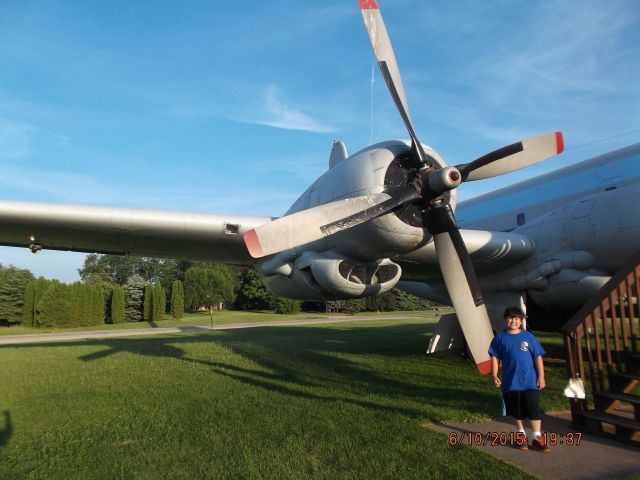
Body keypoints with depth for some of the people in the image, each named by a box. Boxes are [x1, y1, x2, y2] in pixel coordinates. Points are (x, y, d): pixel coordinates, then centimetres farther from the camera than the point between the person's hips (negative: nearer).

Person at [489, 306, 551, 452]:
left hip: (530, 381, -1)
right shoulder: (500, 337, 0)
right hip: (511, 382, 1)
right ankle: (521, 435, 29)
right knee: (518, 411, 13)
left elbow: (538, 357, 1)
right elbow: (495, 358, 3)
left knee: (534, 410, 1)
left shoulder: (528, 336, -1)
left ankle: (537, 438, 13)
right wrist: (495, 376, -4)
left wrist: (541, 376, -4)